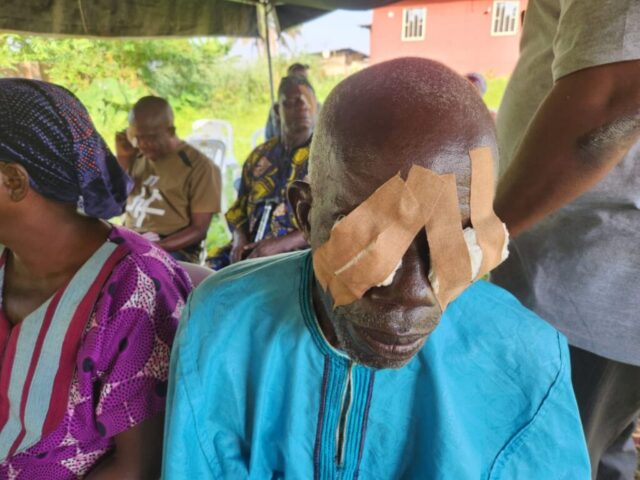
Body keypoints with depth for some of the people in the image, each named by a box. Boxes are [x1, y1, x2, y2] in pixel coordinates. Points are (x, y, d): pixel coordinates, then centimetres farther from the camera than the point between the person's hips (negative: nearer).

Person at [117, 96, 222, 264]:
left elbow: (199, 229, -8)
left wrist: (156, 247, -22)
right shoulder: (137, 157, 14)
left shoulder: (200, 167, -5)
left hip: (174, 250, -5)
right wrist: (123, 159, 5)